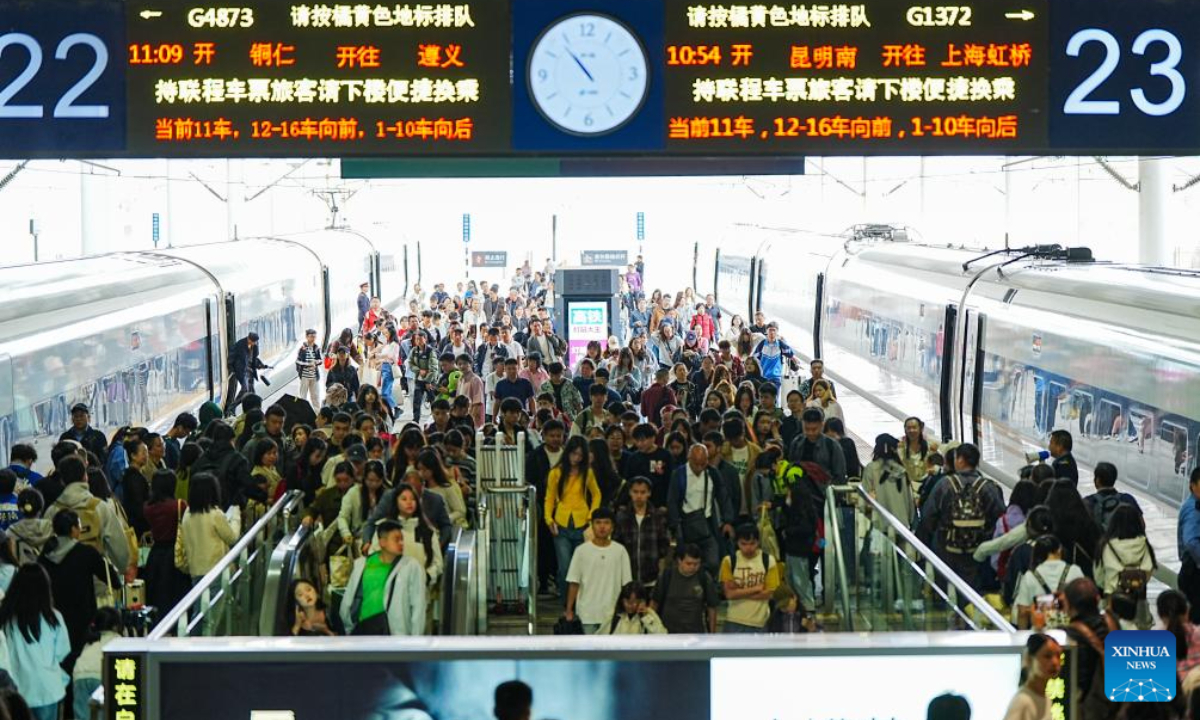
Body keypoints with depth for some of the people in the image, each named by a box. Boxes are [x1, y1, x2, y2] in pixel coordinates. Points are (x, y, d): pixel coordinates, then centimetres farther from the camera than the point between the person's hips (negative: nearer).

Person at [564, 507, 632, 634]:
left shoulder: (620, 550, 1)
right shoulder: (582, 551, -2)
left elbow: (626, 583, 4)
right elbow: (574, 583, 0)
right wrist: (569, 610, -2)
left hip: (613, 613, 1)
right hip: (588, 613, -1)